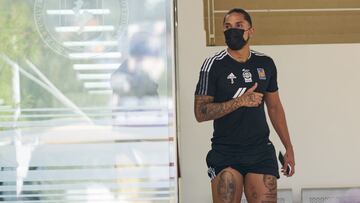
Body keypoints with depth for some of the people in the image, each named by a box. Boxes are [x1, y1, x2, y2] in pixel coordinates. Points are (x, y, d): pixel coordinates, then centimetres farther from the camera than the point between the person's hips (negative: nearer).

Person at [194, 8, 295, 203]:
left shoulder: (265, 64, 9)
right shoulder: (213, 65, -4)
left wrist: (288, 148, 16)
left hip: (261, 152, 3)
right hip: (225, 154, -3)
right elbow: (200, 113, -8)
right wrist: (240, 101, -17)